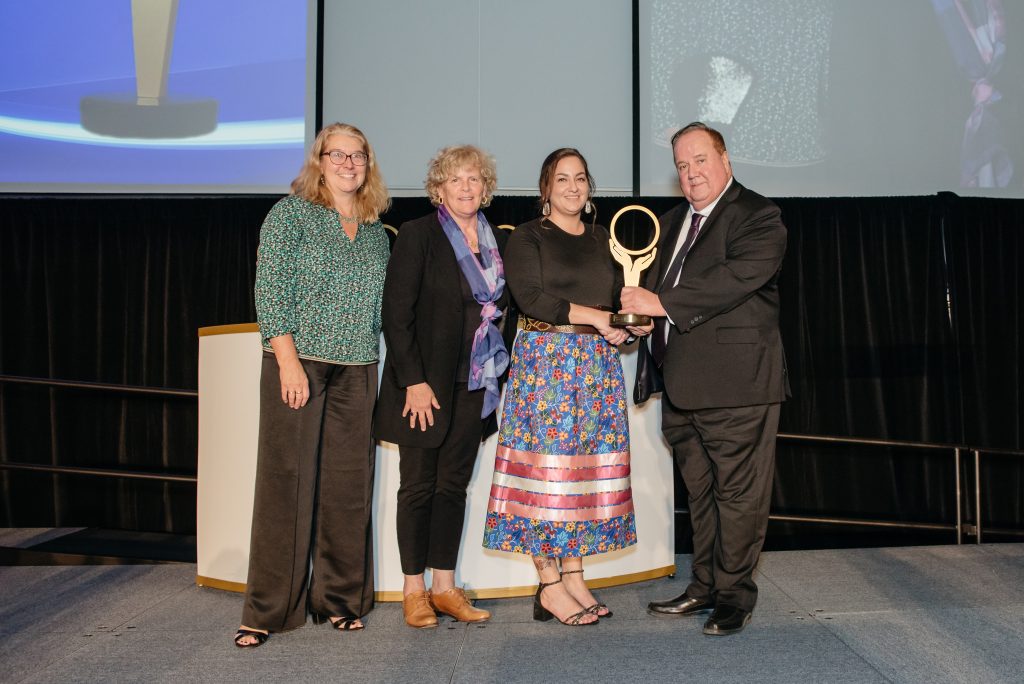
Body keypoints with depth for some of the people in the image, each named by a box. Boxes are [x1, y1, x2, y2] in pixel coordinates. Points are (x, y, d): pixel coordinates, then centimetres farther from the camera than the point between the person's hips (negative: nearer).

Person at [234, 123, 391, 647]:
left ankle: (339, 598, 18)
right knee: (286, 480, -4)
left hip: (357, 371, 5)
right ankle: (267, 610, 6)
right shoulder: (291, 213, 0)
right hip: (297, 363, -5)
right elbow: (271, 290, -7)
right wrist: (288, 359, -16)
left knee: (347, 484, 6)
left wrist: (377, 364, 12)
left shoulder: (376, 233, 16)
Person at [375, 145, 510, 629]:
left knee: (454, 484, 10)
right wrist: (413, 381, -16)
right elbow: (396, 313, -11)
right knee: (418, 486, 4)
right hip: (425, 382, -5)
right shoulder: (417, 235, -6)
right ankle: (414, 590, 13)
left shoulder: (498, 242, 10)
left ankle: (444, 586, 18)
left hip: (475, 384, 5)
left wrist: (500, 372, 5)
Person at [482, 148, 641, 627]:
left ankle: (574, 577, 11)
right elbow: (531, 298, -11)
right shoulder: (527, 237, 1)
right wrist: (592, 316, -13)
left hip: (597, 363, 5)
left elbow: (617, 297, 17)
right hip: (545, 360, -5)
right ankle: (549, 587, 2)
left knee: (588, 468, 4)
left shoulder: (601, 238, 17)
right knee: (547, 465, -6)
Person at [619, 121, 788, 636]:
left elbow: (735, 276, -22)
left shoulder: (757, 217, -7)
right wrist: (638, 304, -5)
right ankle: (704, 587, 27)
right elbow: (656, 280, 19)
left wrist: (662, 303, -24)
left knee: (737, 492, -1)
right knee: (700, 490, 16)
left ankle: (734, 595, 12)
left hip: (735, 381, -8)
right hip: (681, 383, 8)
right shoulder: (673, 222, 19)